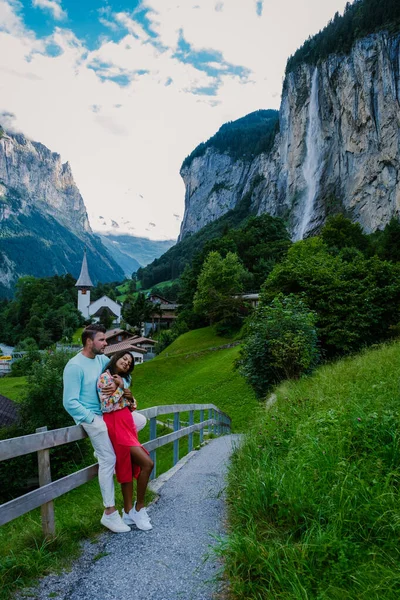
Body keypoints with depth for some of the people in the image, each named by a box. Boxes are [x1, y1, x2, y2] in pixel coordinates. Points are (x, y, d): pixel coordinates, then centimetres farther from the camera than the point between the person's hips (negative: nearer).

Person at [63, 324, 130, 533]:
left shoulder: (102, 359, 4)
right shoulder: (75, 366, -18)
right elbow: (70, 402, -19)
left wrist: (117, 382, -12)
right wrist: (93, 419, -19)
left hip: (108, 412, 8)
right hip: (92, 417, -8)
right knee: (108, 460, -10)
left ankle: (102, 449, 18)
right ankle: (109, 513, 1)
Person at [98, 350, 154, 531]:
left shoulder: (124, 380, 16)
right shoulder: (105, 377, -9)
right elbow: (106, 406, -18)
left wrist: (130, 397, -3)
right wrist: (120, 388, -12)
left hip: (127, 425, 8)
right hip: (116, 426, -8)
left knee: (128, 469, 9)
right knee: (147, 463, -12)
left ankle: (129, 513, 17)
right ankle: (139, 507, 3)